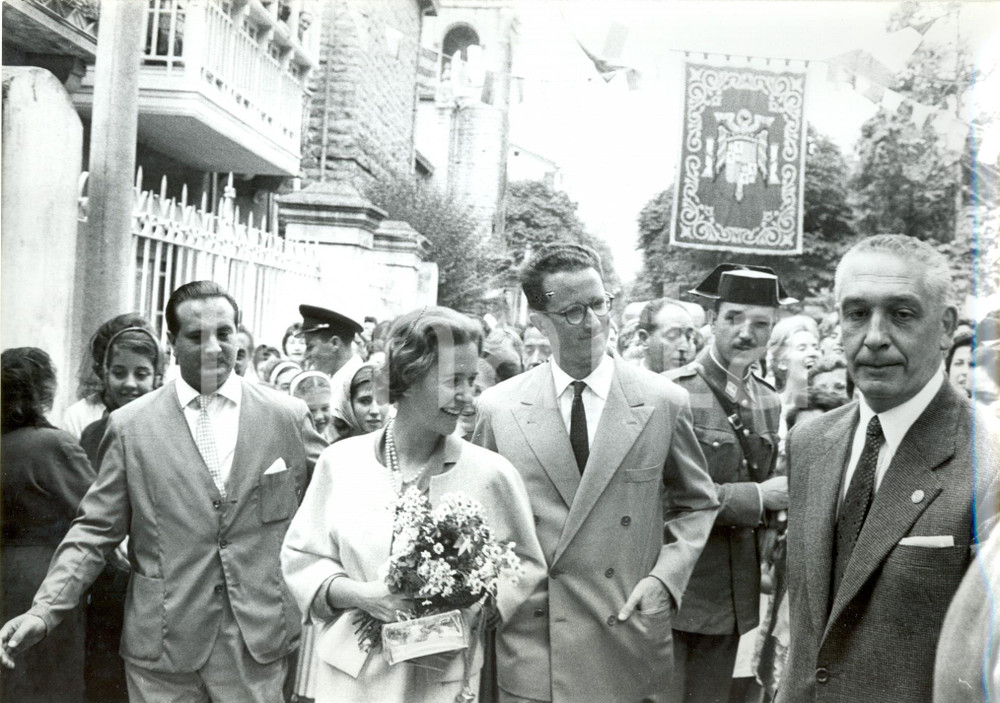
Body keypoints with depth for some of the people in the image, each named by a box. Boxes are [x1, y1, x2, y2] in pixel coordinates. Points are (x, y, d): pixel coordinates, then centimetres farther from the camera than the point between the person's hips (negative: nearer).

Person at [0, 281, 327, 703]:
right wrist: (44, 609, -8)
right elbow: (96, 530, 2)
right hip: (162, 649, 0)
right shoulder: (130, 426, 1)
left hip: (258, 647, 0)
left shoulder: (288, 418, 1)